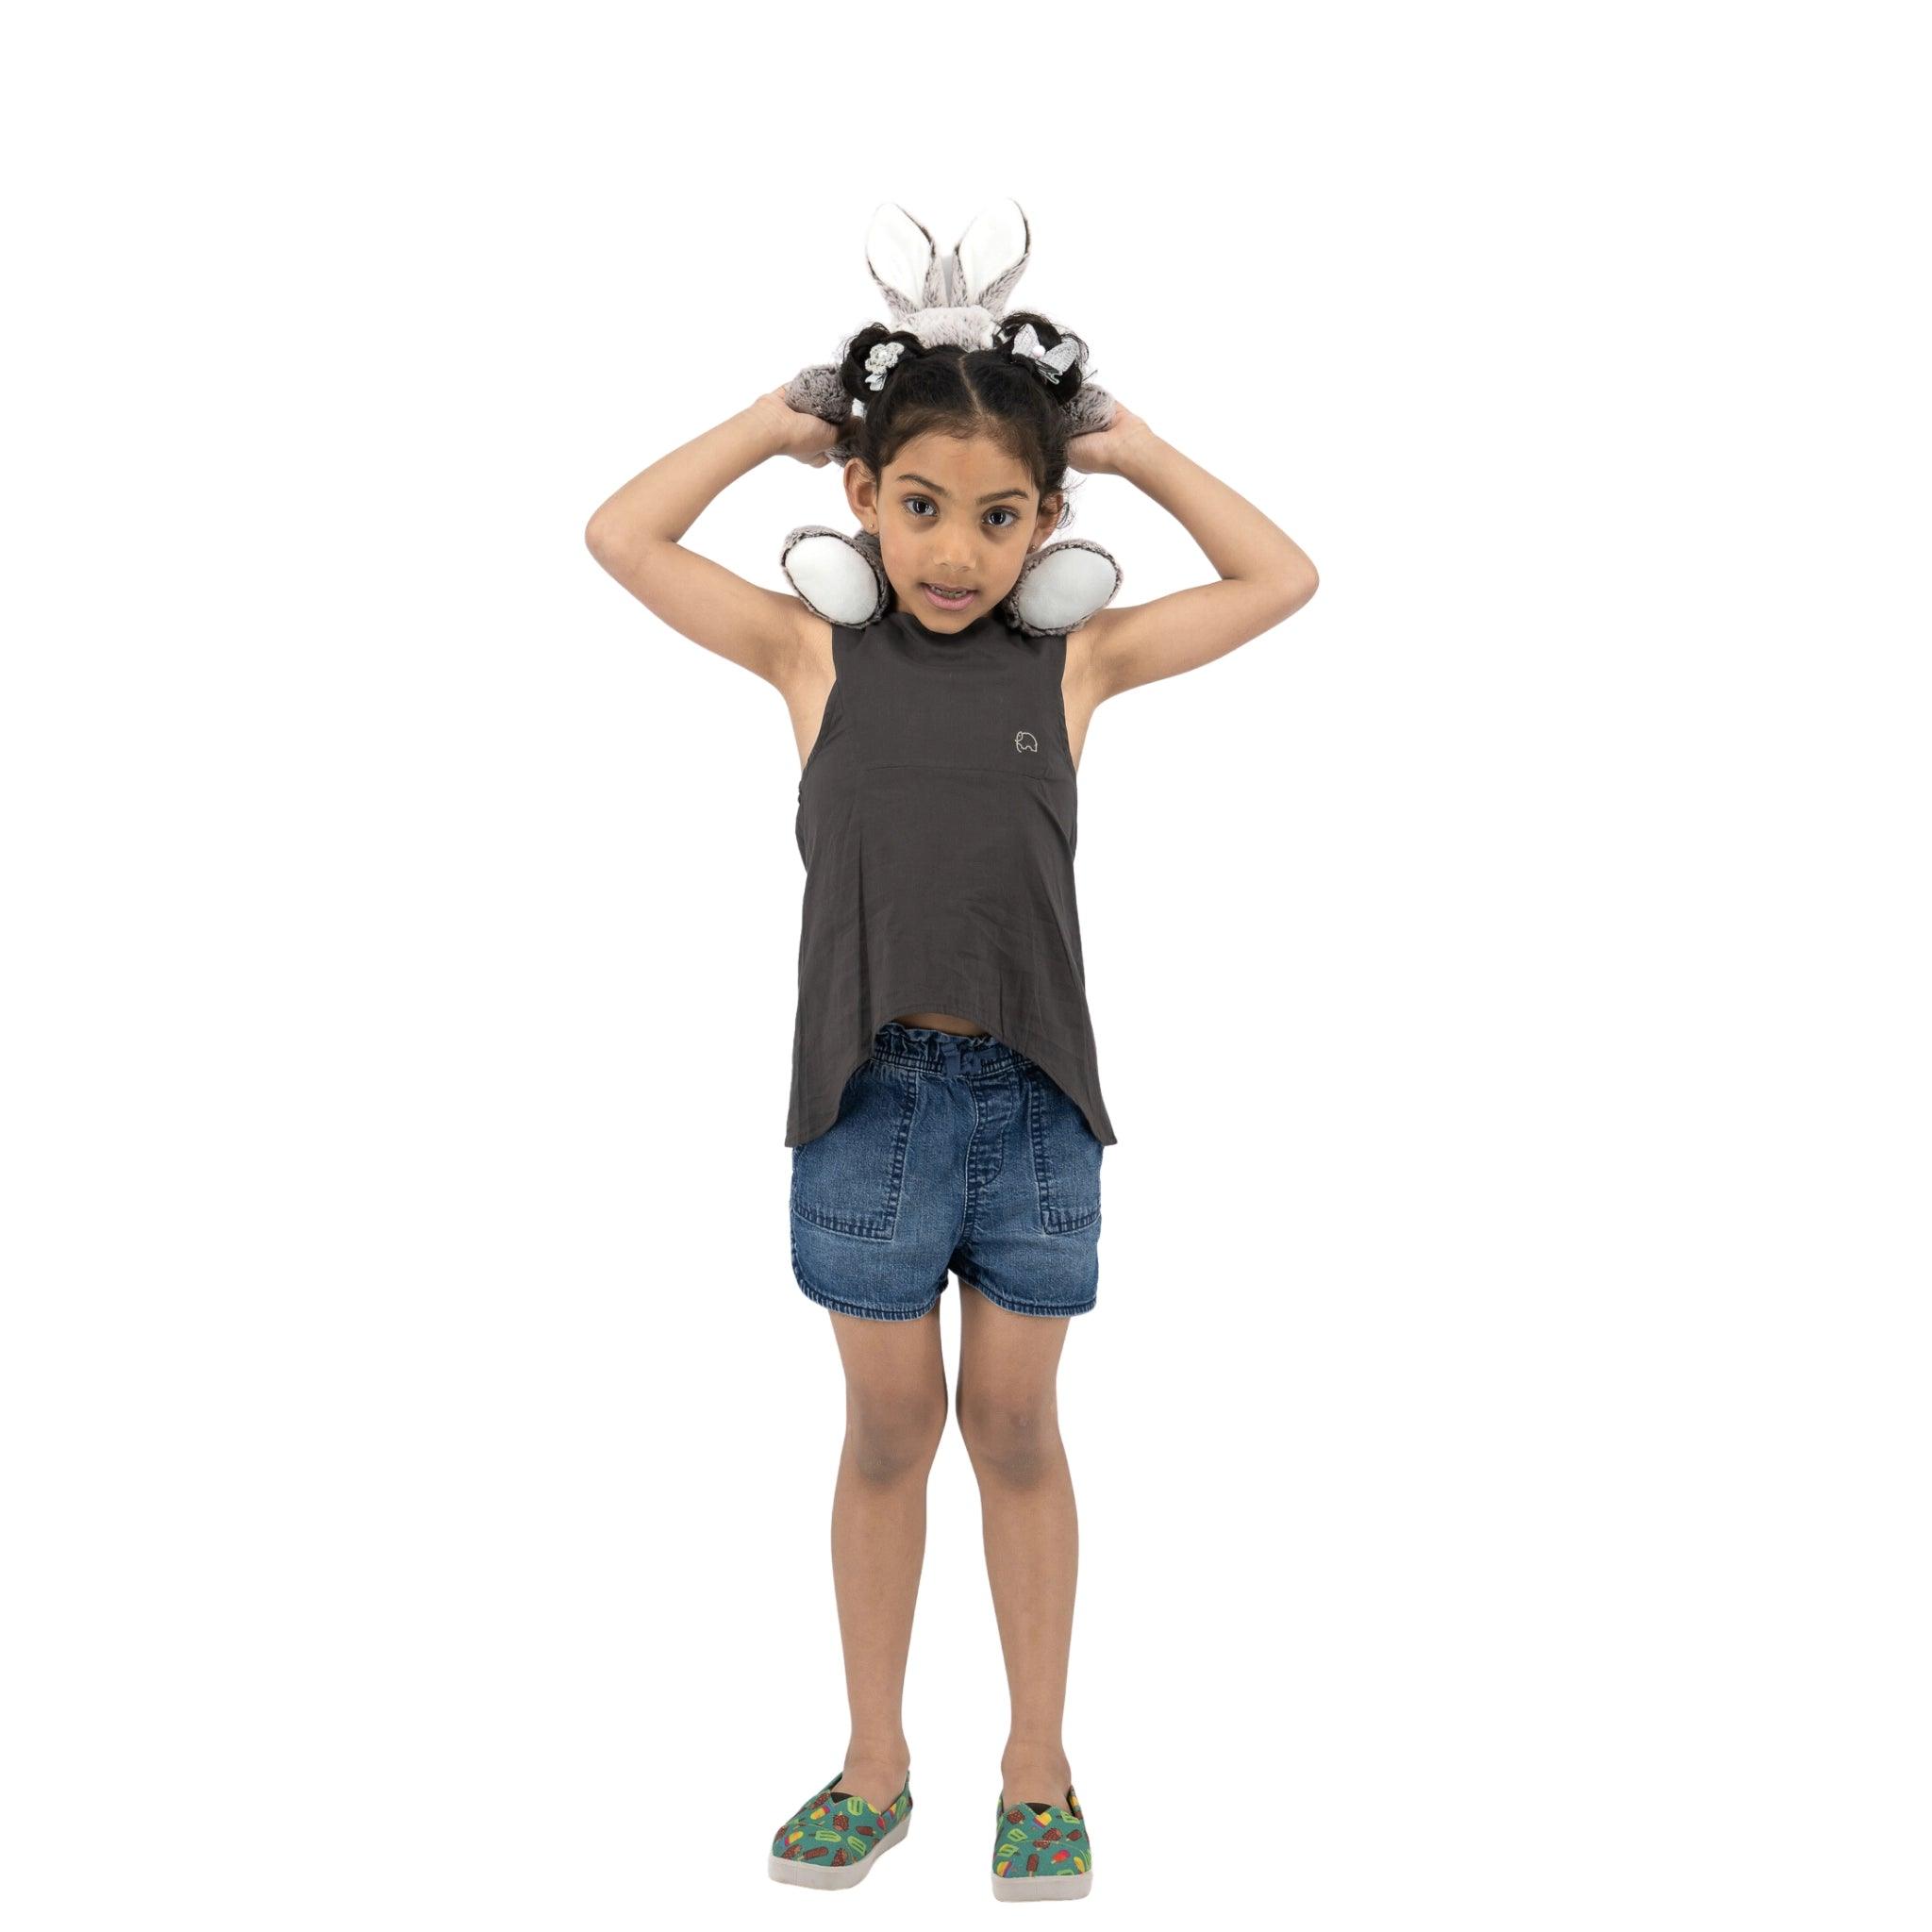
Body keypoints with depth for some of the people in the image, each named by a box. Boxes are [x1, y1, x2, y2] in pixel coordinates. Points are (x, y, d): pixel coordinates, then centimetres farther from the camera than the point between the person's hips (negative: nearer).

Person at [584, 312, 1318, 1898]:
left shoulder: (1073, 663, 1)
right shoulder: (816, 655, 1)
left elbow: (1282, 582, 4)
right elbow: (621, 537, 0)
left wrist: (1138, 452, 4)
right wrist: (777, 422, 4)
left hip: (1031, 1096, 0)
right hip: (870, 1093, 0)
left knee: (1017, 1428, 12)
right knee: (889, 1428, 12)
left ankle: (1037, 1761, 26)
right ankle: (875, 1764, 27)